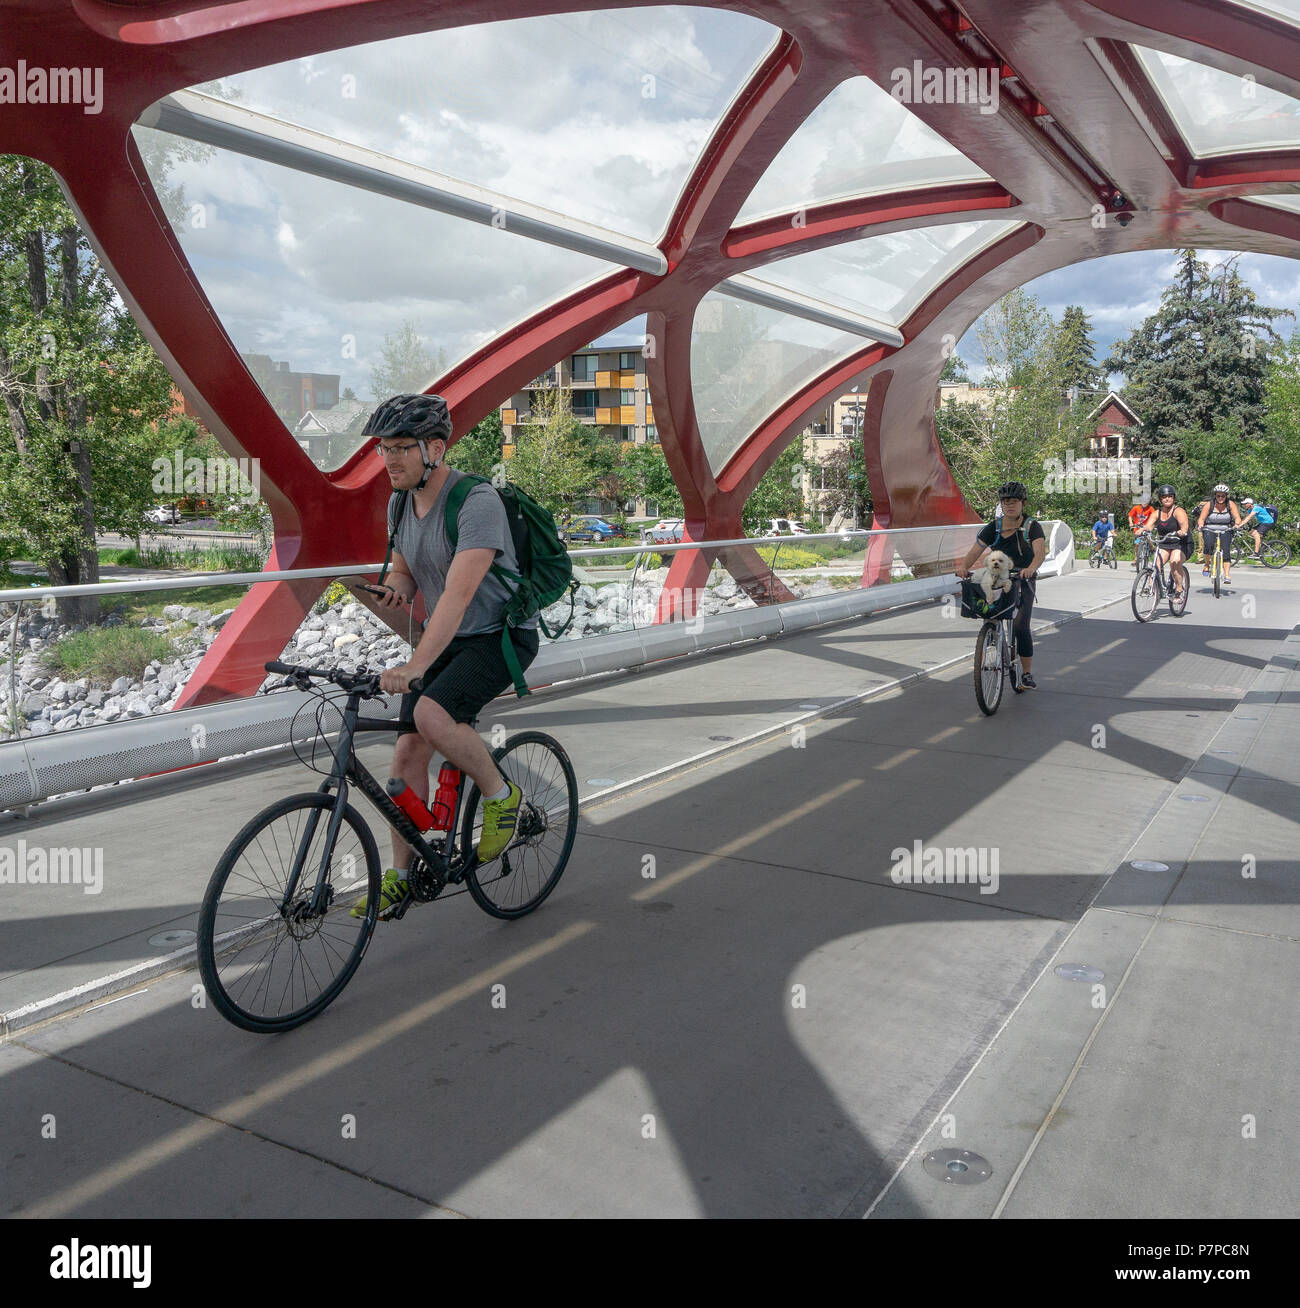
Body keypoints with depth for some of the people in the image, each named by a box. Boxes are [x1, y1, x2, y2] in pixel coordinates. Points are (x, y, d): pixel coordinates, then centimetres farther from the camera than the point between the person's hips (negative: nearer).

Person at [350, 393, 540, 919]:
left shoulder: (477, 502, -24)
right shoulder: (400, 504, 3)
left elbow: (460, 591, -35)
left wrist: (414, 666, -43)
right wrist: (395, 589, -9)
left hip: (502, 636, -7)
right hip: (446, 639, 8)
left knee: (432, 716, -31)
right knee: (408, 750, 1)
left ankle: (500, 795, -4)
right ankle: (401, 875, 15)